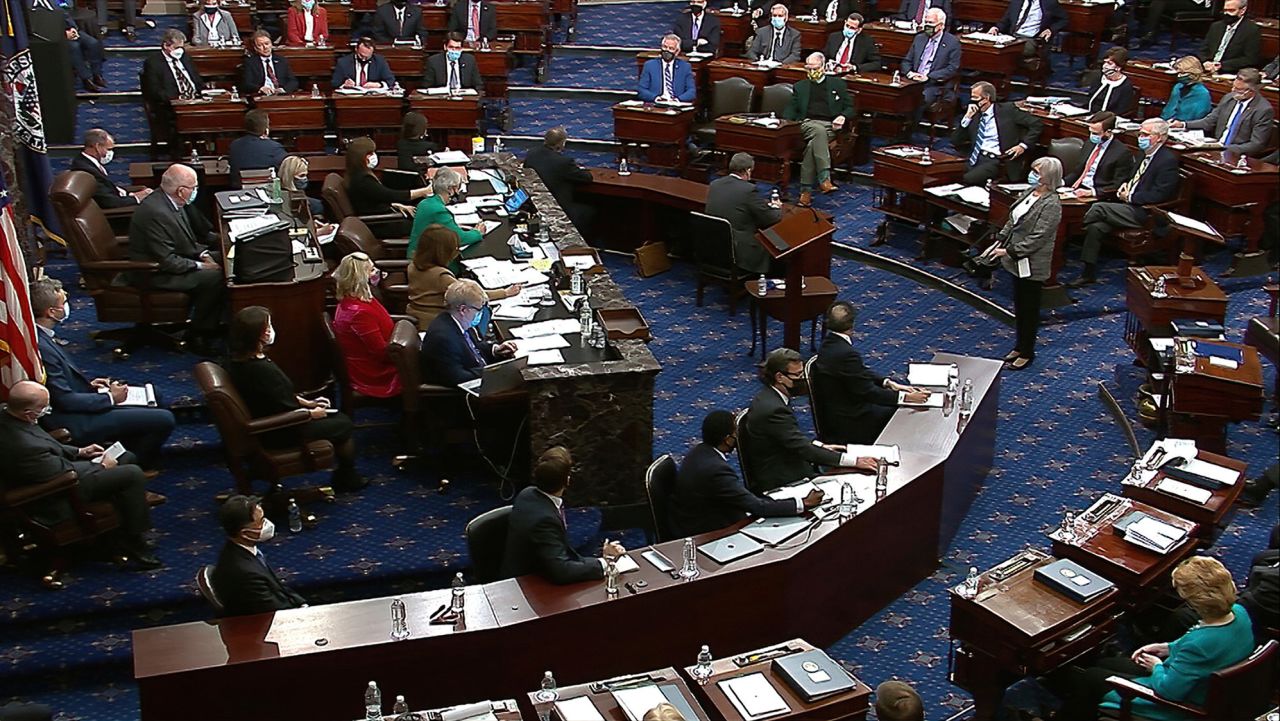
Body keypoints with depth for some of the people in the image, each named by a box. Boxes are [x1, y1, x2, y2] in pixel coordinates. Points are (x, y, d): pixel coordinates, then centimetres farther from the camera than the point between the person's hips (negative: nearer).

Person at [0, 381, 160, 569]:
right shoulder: (26, 446, -38)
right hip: (57, 499, -10)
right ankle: (133, 539, 4)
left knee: (126, 457, 15)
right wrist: (101, 466, -9)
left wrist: (79, 451, 6)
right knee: (133, 475, -13)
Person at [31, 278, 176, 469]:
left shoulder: (42, 336, 2)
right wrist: (110, 398, -13)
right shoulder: (41, 347, -27)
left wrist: (88, 384, 4)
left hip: (78, 408, 11)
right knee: (164, 419, -14)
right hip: (76, 423, -11)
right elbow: (65, 400, -24)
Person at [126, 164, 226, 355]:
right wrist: (200, 266, -18)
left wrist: (203, 253, -1)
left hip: (171, 258, 10)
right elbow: (168, 261, -27)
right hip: (155, 273, -10)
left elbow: (186, 238, 15)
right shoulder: (155, 212, -29)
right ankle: (197, 337, -9)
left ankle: (215, 323, 12)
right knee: (214, 276, -23)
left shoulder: (169, 201, 0)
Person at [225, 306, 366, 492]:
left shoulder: (239, 361, -1)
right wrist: (312, 413, -7)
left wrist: (308, 403, 12)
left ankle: (344, 476, 28)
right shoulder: (262, 369, -33)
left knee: (338, 417, 18)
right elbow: (287, 413, -26)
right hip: (280, 434, -10)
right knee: (344, 424, 6)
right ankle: (347, 478, 28)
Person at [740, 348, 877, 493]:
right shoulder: (773, 409, -26)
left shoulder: (768, 397, 5)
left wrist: (821, 446, 8)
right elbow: (803, 449, -28)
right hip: (777, 483, -9)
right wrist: (854, 461, -28)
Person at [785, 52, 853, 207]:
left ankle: (806, 190, -38)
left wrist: (843, 116, -5)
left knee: (813, 143, -34)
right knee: (819, 131, -37)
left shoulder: (838, 84, 22)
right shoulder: (800, 87, 26)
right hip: (807, 123, 0)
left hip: (830, 125, 0)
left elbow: (849, 108, 18)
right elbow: (791, 109, 17)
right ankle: (824, 178, -48)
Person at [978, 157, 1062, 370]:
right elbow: (1012, 221, 14)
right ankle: (1020, 346, 33)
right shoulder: (1029, 193, 5)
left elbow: (1037, 238, -24)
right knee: (1019, 305, 19)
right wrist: (998, 241, 4)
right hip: (1018, 261, 9)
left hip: (1032, 265, -9)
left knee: (1029, 308, 5)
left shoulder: (1051, 204, -22)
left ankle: (1027, 353, 18)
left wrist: (1009, 251, -22)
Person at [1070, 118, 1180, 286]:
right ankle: (1089, 274, -8)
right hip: (1129, 206, 8)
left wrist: (1130, 197, -13)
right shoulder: (1145, 154, 16)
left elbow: (1159, 195, -19)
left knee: (1098, 208, -21)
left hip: (1144, 213, -8)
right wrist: (1125, 185, 7)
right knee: (1096, 226, -12)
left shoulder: (1168, 160, -12)